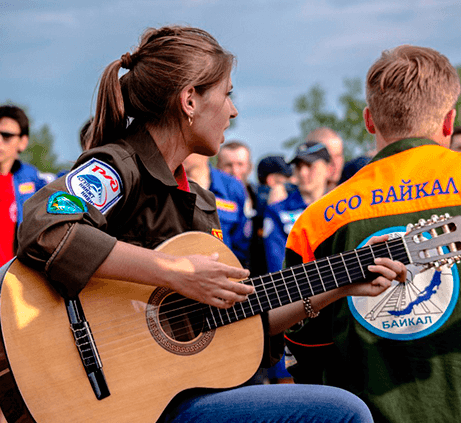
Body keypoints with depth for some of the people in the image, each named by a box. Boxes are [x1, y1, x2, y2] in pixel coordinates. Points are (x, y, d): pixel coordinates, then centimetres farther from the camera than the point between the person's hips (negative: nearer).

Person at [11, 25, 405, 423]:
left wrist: (339, 287, 13)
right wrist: (176, 272, -28)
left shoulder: (198, 200, 17)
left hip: (194, 388, 9)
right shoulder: (114, 169, -10)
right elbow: (44, 232, -32)